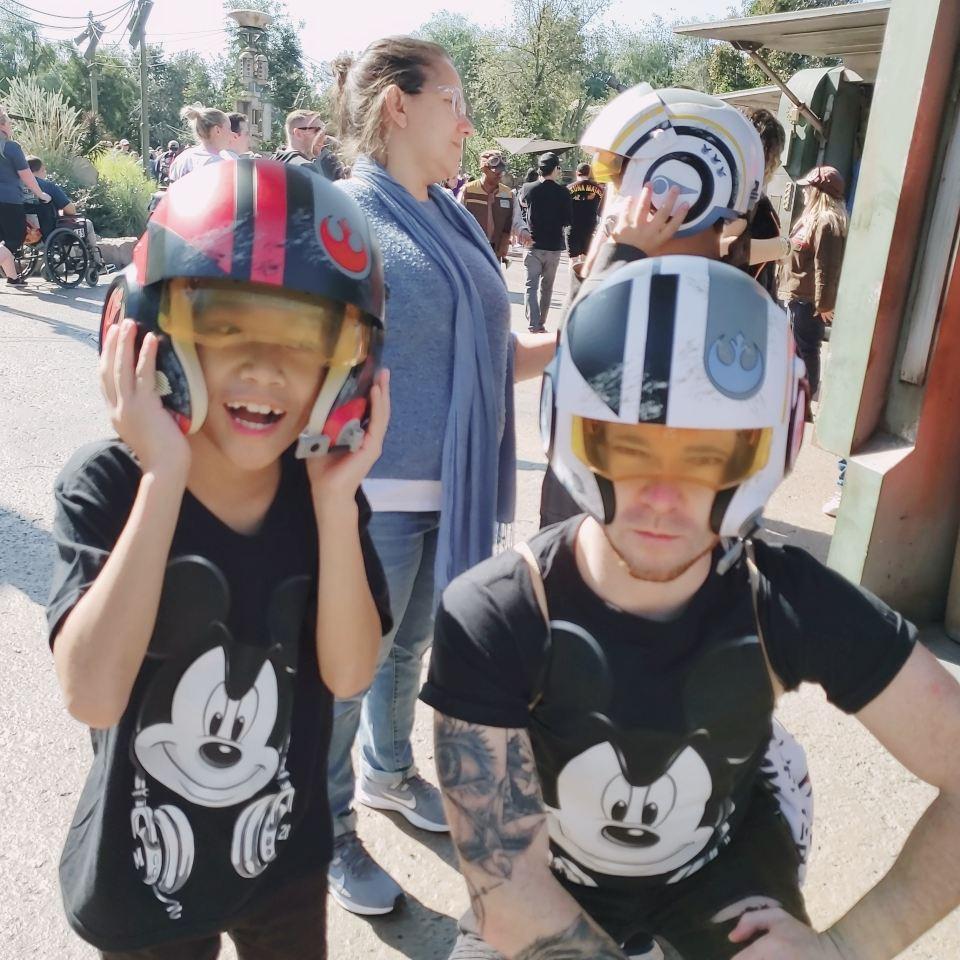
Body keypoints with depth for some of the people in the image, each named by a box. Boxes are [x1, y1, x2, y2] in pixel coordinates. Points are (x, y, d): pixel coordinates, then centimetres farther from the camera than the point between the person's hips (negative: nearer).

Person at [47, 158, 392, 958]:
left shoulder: (325, 485, -11)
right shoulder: (108, 485, -20)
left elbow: (349, 674, -16)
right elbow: (93, 696, -32)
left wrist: (335, 503, -26)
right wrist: (164, 477, -34)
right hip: (143, 874, -2)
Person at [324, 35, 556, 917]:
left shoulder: (454, 218, 7)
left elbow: (493, 353, 11)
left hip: (454, 491, 7)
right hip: (376, 500, -7)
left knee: (408, 650, 25)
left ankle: (387, 773, 49)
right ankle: (330, 833, 34)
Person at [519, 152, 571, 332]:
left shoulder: (528, 189, -5)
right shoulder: (562, 192, -9)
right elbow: (567, 221, -3)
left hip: (533, 245, -1)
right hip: (554, 246, 1)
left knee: (531, 286, -2)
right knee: (546, 287, 14)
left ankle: (533, 326, -16)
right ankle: (541, 324, 23)